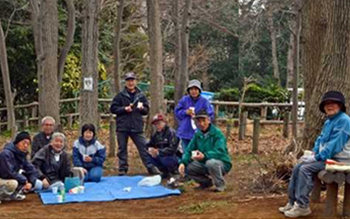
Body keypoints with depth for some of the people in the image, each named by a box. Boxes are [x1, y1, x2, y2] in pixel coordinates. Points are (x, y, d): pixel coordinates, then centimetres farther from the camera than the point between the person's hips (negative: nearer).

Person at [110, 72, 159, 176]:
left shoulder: (141, 95, 8)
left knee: (144, 147, 0)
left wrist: (142, 108, -11)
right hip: (122, 127, -1)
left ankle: (151, 167, 4)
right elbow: (113, 108, 1)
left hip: (137, 127, 1)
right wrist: (124, 109, -13)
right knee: (122, 149, 6)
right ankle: (123, 169, 15)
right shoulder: (120, 95, 2)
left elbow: (146, 110, 12)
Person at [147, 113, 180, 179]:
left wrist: (159, 151, -33)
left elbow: (172, 149, -27)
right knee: (151, 156, -14)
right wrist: (150, 149, -16)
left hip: (175, 157, -7)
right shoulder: (155, 134, 4)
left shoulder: (171, 132, -17)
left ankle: (175, 171, -5)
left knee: (164, 158, -35)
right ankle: (165, 171, 6)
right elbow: (149, 145, 9)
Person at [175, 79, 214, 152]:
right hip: (185, 133, 2)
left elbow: (210, 116, -3)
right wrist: (185, 112, -11)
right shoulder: (184, 100, 3)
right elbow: (177, 112, 6)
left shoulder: (204, 101, -3)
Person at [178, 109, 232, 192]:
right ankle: (207, 182, 13)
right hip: (204, 163, 7)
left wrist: (204, 156, -45)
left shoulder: (217, 133, -17)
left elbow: (220, 152, -29)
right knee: (187, 168, -11)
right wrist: (183, 162, -20)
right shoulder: (197, 134, 4)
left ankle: (220, 185, -11)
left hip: (222, 164, -6)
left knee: (210, 162, -38)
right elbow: (189, 150, 0)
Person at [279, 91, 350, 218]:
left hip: (337, 159, -9)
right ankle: (292, 202, 2)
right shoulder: (328, 121, 14)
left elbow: (335, 144, -23)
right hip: (325, 156, 9)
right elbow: (321, 139, 20)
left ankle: (302, 206, -17)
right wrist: (314, 153, 2)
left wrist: (317, 158, -21)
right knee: (297, 167, -2)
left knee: (305, 169, -23)